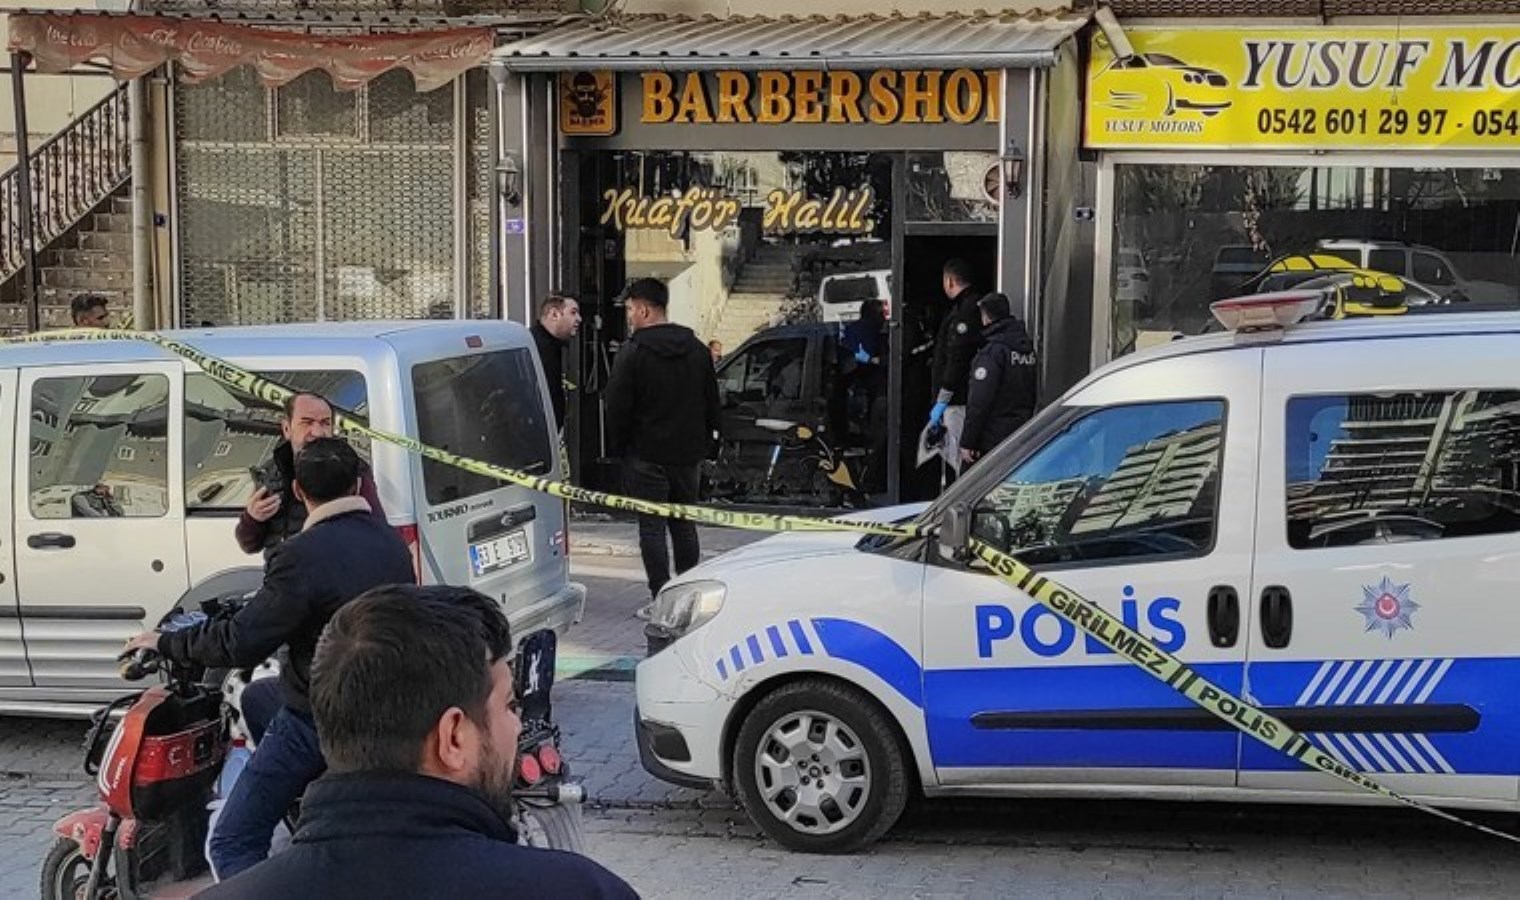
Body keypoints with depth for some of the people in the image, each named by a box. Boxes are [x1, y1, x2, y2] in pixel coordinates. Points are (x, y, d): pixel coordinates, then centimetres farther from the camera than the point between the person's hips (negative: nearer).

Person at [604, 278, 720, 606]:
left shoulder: (633, 353, -11)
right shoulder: (697, 349, 9)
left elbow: (618, 407, -10)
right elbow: (712, 403, 14)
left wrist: (619, 446, 2)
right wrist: (704, 444, 18)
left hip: (647, 455, -6)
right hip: (688, 454, 6)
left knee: (652, 527, -2)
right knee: (684, 525, 14)